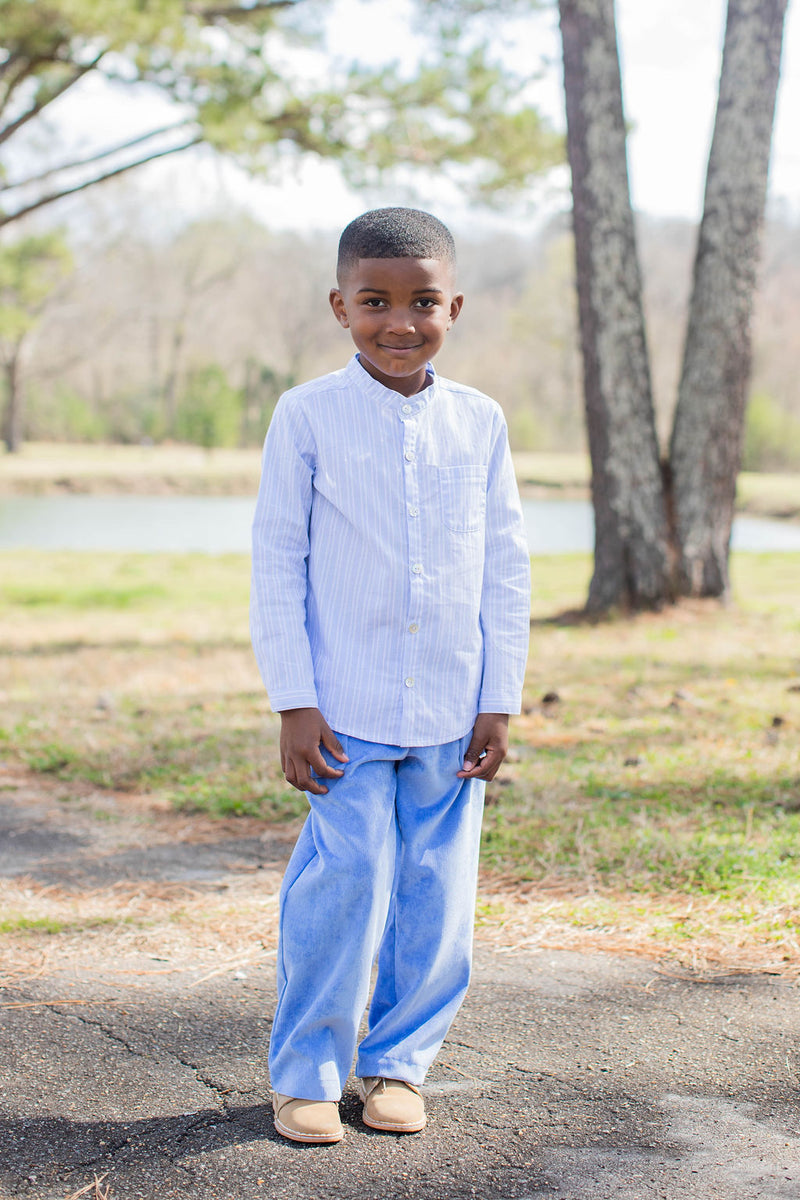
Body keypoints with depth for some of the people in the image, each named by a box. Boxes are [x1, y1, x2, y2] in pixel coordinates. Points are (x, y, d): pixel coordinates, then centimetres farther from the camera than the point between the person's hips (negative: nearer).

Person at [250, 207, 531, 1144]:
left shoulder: (479, 422, 4)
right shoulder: (307, 415, -4)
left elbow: (506, 569, 8)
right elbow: (276, 563, -2)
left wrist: (499, 704, 4)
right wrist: (293, 705, -7)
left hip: (452, 714, 3)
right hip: (345, 709, -3)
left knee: (437, 898, 7)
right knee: (341, 891, -6)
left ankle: (397, 1061, 24)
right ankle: (305, 1072, 12)